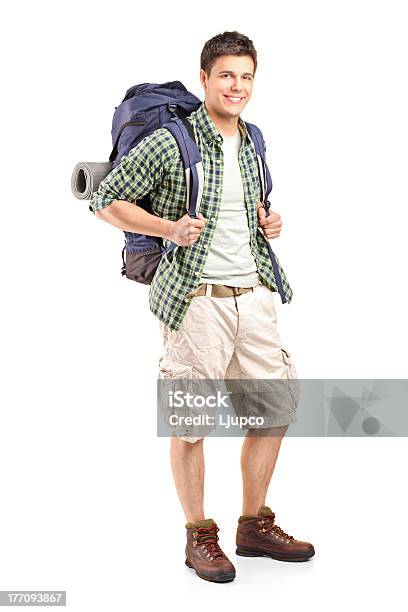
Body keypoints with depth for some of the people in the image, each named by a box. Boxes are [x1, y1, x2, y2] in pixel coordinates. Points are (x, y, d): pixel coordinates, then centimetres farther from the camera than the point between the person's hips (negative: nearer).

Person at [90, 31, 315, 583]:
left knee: (275, 410, 10)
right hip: (197, 300, -6)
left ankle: (255, 525, 27)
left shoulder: (253, 144, 12)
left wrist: (267, 223, 8)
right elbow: (106, 200, -5)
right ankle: (199, 535, 19)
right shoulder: (170, 143, -8)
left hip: (254, 295, 7)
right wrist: (168, 227, -17)